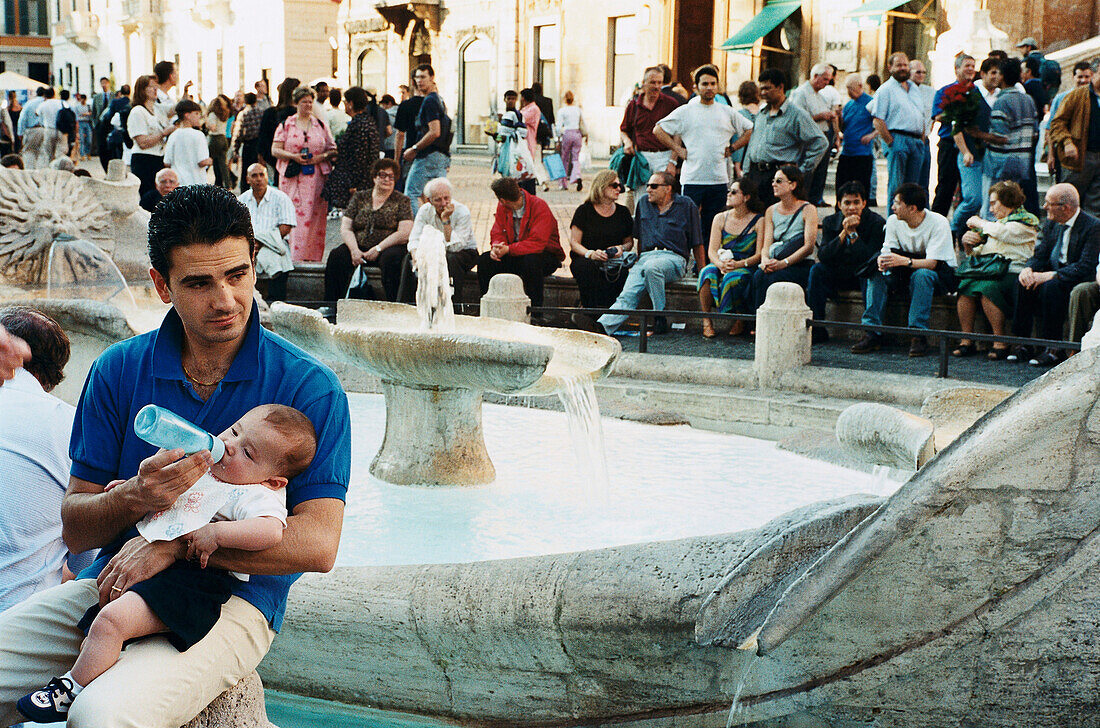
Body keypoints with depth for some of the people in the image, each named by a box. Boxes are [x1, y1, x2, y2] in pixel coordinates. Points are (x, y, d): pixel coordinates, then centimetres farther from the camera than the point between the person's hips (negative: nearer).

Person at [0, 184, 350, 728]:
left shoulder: (309, 387, -6)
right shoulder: (119, 370, 4)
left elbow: (317, 544, -14)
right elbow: (75, 529, 3)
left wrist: (179, 544, -18)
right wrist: (133, 498, -20)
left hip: (235, 598, -4)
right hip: (116, 581, 4)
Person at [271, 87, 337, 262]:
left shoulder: (321, 125, 12)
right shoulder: (286, 125, 7)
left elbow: (333, 149, 12)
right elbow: (275, 150, 2)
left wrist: (321, 157, -8)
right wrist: (293, 156, -13)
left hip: (317, 176, 1)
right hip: (292, 177, -1)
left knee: (316, 215, -4)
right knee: (293, 214, -6)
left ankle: (312, 254, -2)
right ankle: (294, 253, -2)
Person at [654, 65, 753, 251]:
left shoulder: (727, 113, 12)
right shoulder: (685, 111, 4)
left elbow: (750, 130, 23)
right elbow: (658, 130, 5)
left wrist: (732, 148, 11)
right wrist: (678, 149, -1)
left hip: (719, 179, 3)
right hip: (692, 178, -3)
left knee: (712, 227, 5)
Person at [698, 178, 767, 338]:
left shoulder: (758, 221, 0)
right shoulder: (720, 218, 10)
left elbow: (760, 254, -7)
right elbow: (712, 251, 2)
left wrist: (740, 264, -24)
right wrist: (720, 264, -20)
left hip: (746, 269, -3)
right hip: (721, 267, 3)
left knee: (733, 278, -36)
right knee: (708, 272, -31)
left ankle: (740, 320, -13)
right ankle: (707, 322, -25)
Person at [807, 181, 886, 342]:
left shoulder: (877, 223, -12)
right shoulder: (830, 222, -1)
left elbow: (870, 258, -23)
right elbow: (822, 256, -14)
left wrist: (853, 233, -25)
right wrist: (843, 233, -24)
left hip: (864, 274, -4)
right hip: (839, 274, 4)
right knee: (817, 270, -22)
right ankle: (816, 330, -18)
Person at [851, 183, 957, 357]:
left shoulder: (938, 223, -20)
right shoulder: (893, 221, -4)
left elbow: (932, 263, -28)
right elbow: (888, 252, -7)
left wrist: (905, 261, -43)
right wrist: (882, 261, -32)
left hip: (940, 272, -5)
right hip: (908, 271, 5)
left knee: (921, 275, -37)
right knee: (878, 274, -21)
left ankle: (917, 334, -35)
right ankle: (872, 332, -25)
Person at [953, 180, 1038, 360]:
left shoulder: (1026, 220, 4)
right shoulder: (995, 222, 28)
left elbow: (1002, 232, -14)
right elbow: (977, 252, 31)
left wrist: (979, 223, 2)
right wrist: (967, 243, 8)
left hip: (1013, 272, -7)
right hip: (989, 270, 7)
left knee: (986, 288, -34)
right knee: (965, 285, -23)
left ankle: (1000, 343, -27)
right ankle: (966, 341, -23)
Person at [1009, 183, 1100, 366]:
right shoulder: (1050, 224, 8)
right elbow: (1039, 256, 9)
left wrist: (1051, 275, -31)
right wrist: (1028, 269, -16)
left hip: (1079, 282, -7)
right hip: (1052, 274, 7)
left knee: (1051, 286, -35)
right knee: (1023, 283, -20)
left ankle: (1053, 349, -27)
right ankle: (1022, 344, -17)